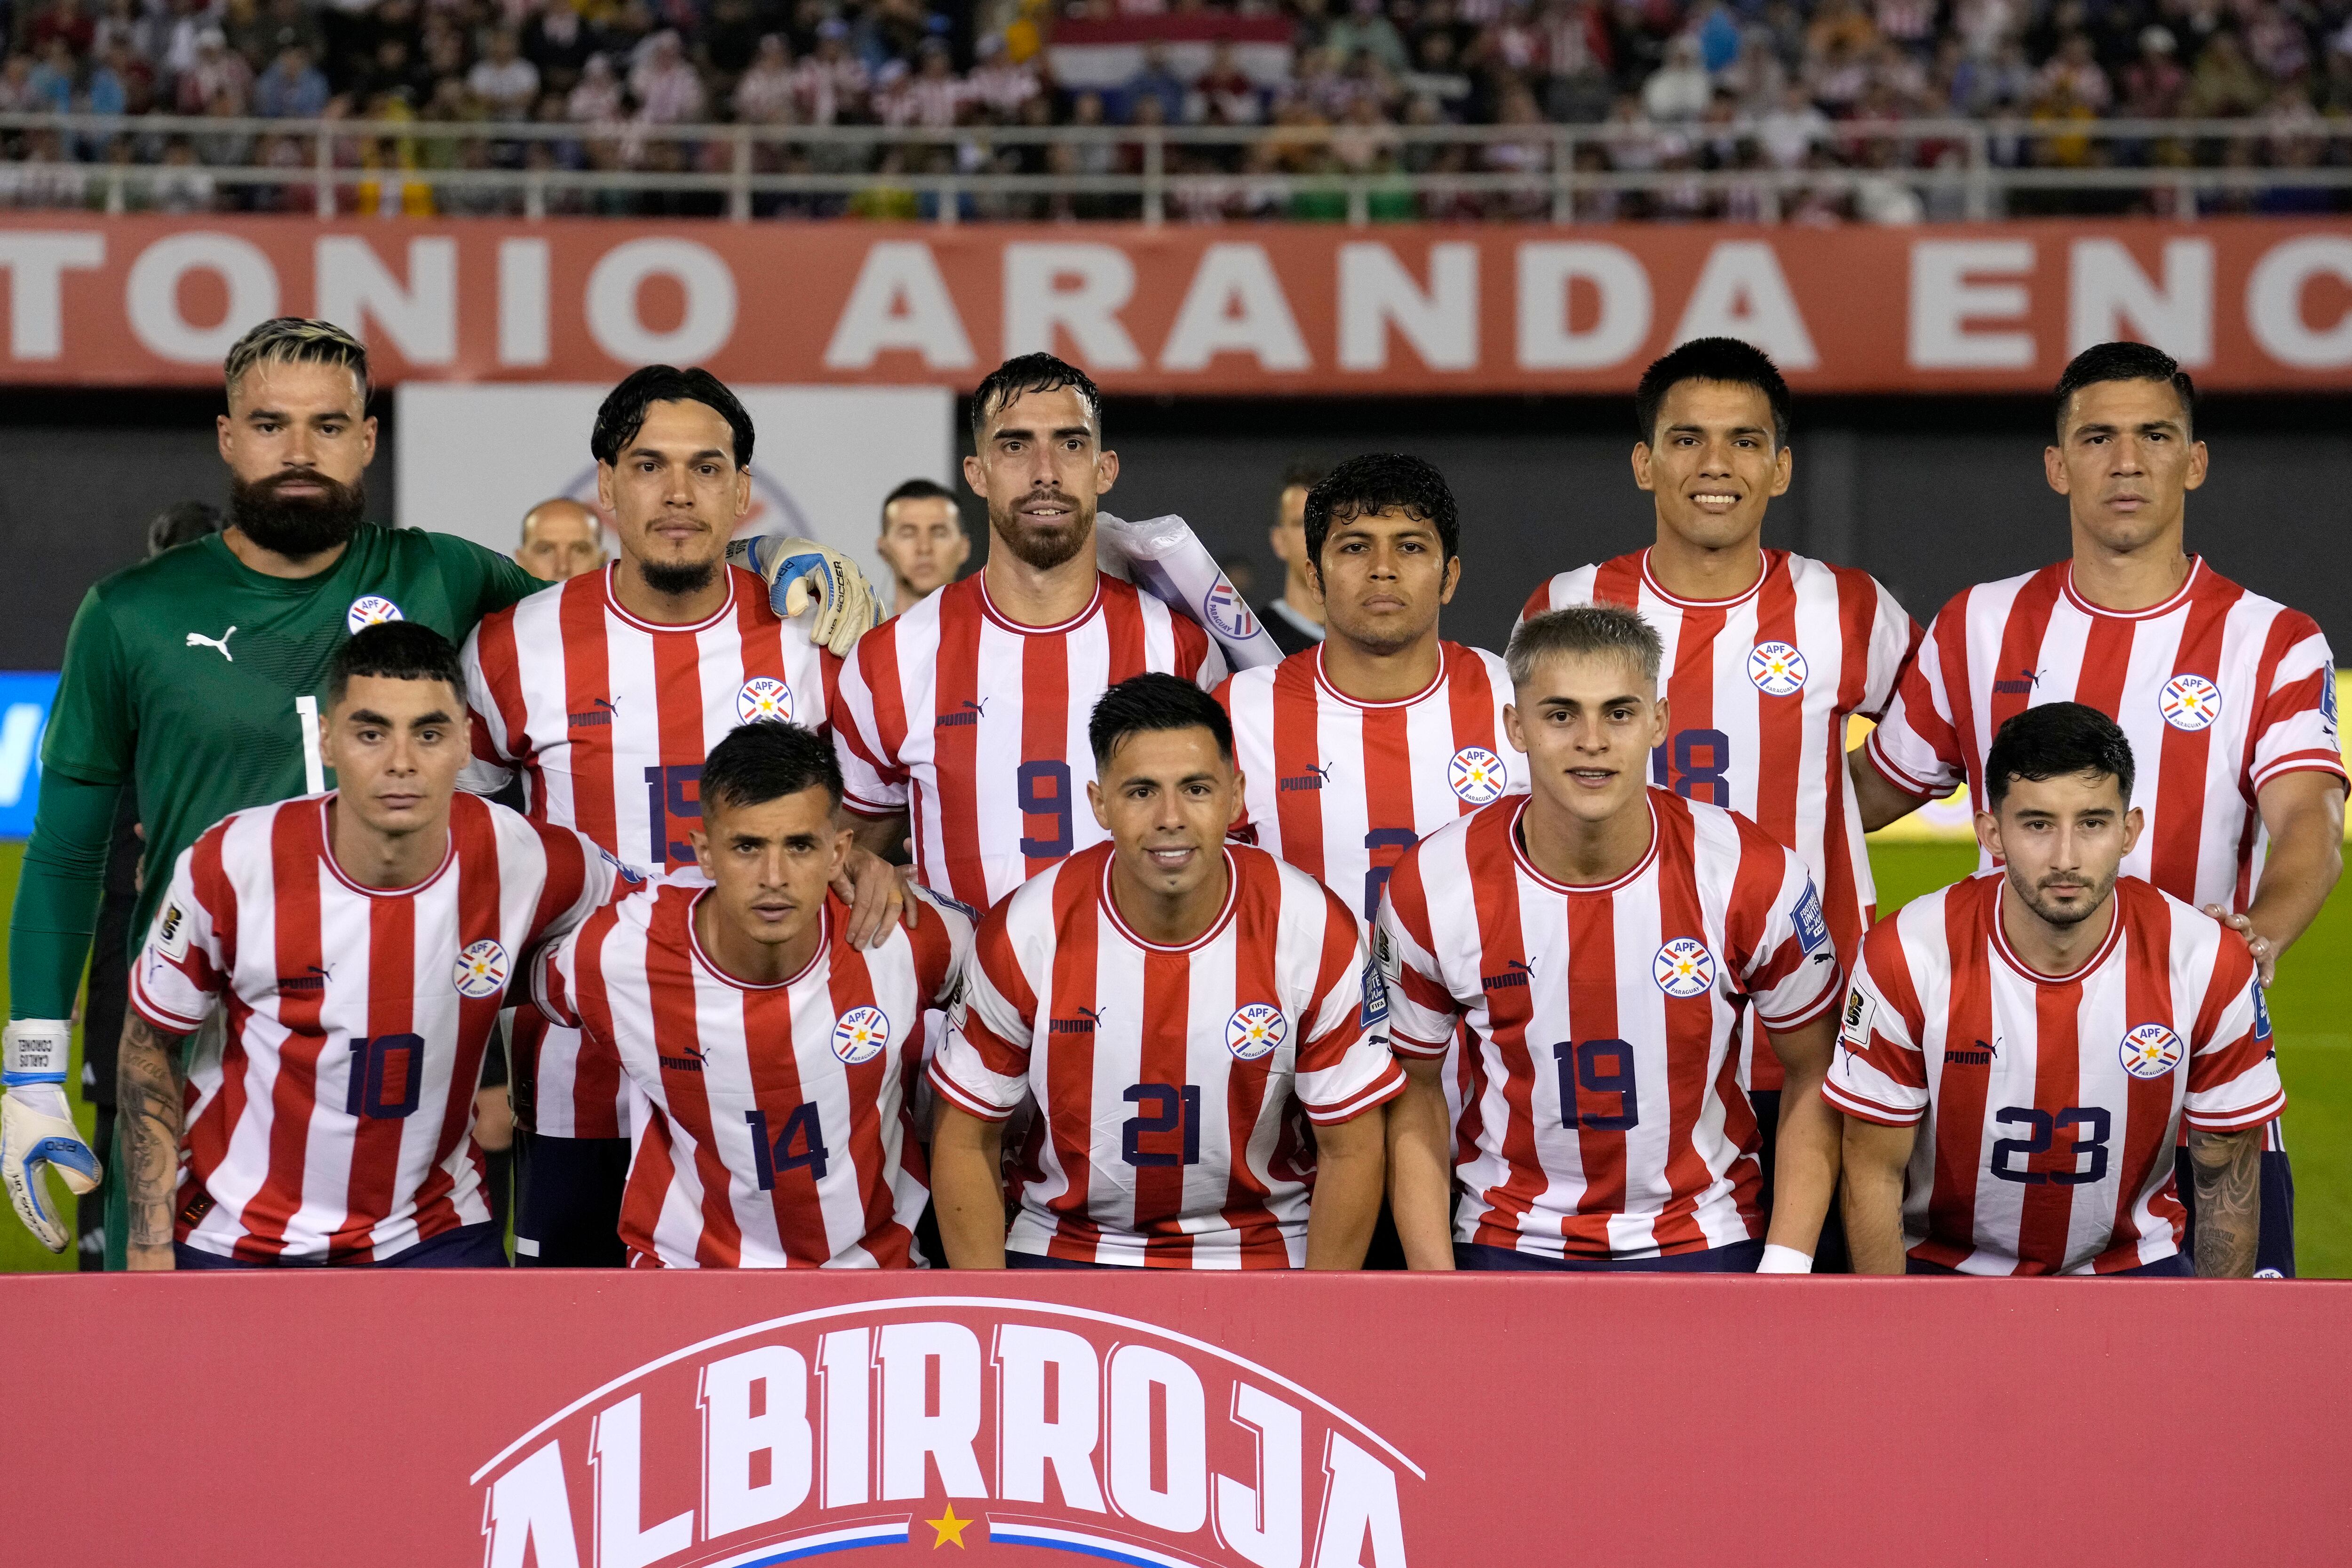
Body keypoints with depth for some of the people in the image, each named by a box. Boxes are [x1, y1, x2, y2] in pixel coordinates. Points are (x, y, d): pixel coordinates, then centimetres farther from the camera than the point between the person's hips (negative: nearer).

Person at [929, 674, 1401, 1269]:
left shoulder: (1313, 929, -11)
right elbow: (965, 1140, -1)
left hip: (1256, 1251, 0)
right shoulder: (1024, 933, -10)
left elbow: (1351, 1149, -4)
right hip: (1067, 1247, 0)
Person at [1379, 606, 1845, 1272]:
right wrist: (1435, 1287, -5)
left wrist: (1786, 1268, -7)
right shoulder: (1431, 891, -10)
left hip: (1705, 1242, 0)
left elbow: (1812, 1074, 2)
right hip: (1509, 1241, 0)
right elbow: (1413, 1089, 3)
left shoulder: (1756, 879, -11)